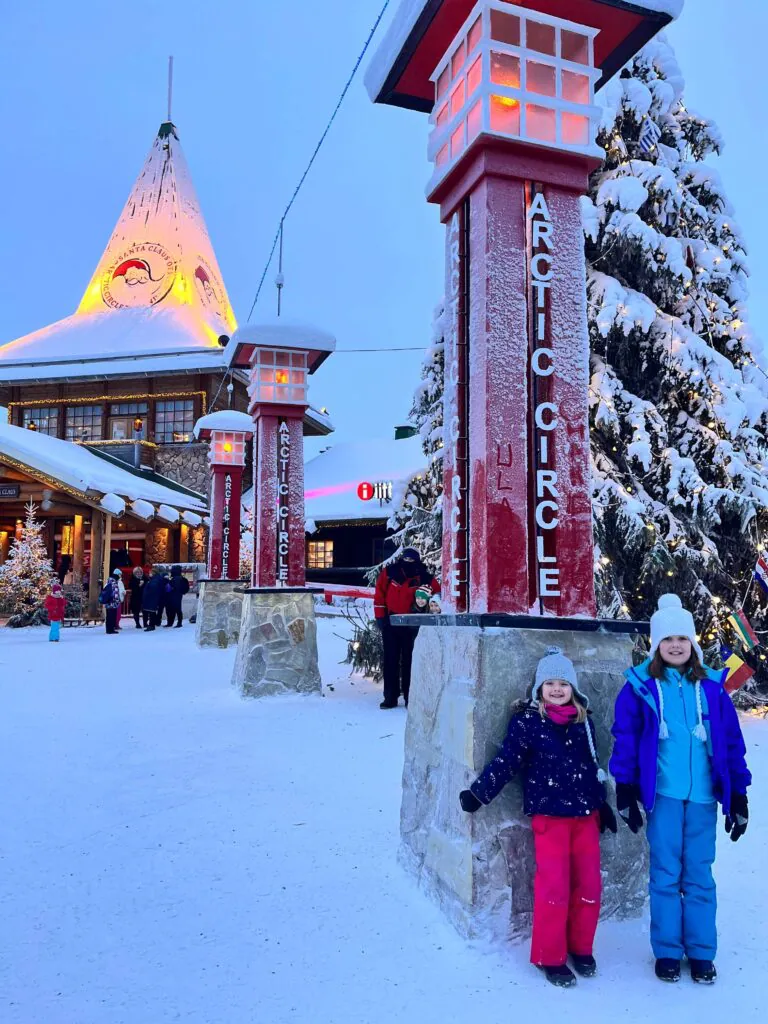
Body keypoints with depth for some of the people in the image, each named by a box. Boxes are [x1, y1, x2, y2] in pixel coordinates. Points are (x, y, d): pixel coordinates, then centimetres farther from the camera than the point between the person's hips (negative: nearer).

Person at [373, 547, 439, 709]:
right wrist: (380, 616, -1)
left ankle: (410, 696, 12)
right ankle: (390, 697, 13)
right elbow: (379, 593, 2)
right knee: (390, 660, 6)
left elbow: (438, 596, 2)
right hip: (390, 622, 2)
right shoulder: (389, 572, -6)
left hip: (411, 625, -2)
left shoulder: (425, 579, -10)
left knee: (409, 661, 4)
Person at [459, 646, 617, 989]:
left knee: (589, 885, 7)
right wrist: (478, 794, -14)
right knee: (554, 888, -4)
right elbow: (506, 762, -8)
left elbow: (593, 766, 18)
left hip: (586, 814, 5)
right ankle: (550, 957, 13)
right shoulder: (526, 721, -6)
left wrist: (602, 804, 22)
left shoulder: (583, 721, 8)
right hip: (549, 816, -4)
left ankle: (581, 948, 28)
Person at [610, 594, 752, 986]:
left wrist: (738, 796, 6)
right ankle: (667, 951, 22)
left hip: (703, 796, 2)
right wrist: (625, 794, -6)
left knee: (699, 875, 12)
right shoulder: (640, 686, -3)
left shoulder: (711, 687, 4)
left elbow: (732, 744, 7)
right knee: (665, 875, 7)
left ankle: (701, 952, 26)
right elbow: (625, 741, -3)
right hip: (663, 795, -2)